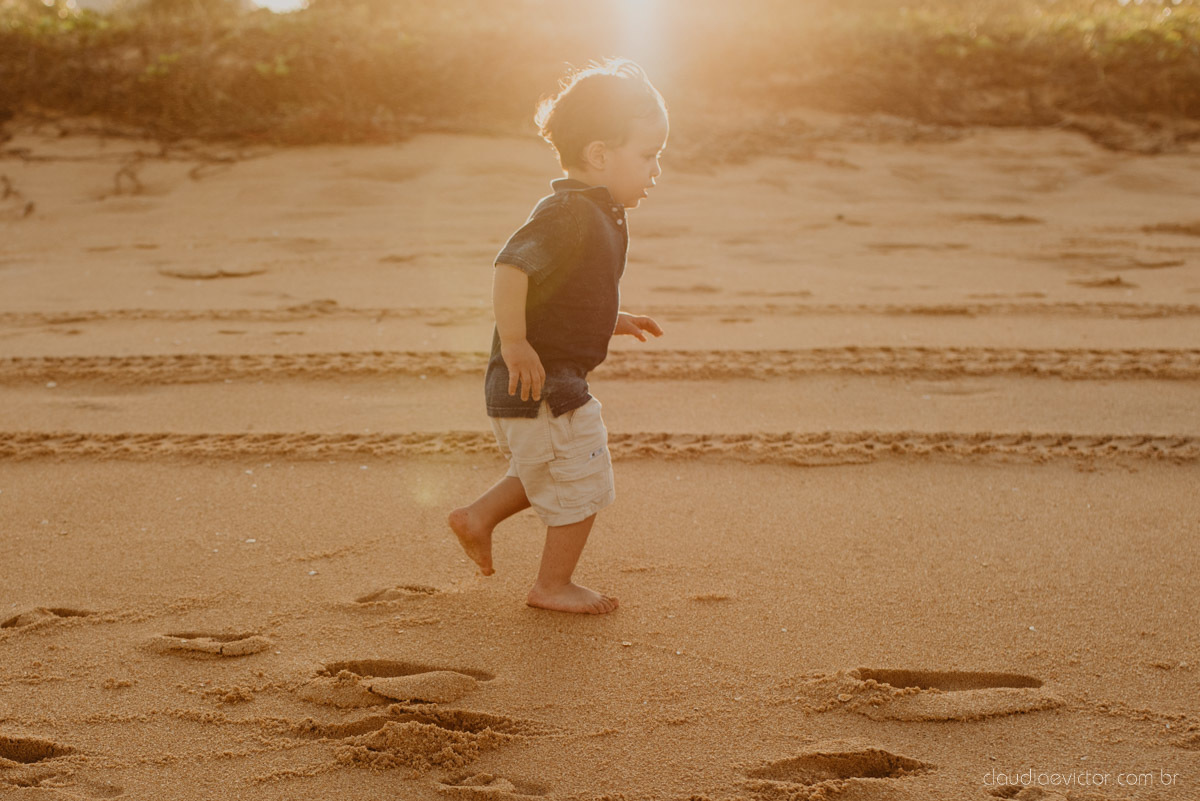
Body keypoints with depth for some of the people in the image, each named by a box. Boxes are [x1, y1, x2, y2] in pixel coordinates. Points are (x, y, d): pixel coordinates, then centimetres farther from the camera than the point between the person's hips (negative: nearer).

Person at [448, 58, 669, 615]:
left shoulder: (595, 214, 12)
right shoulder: (570, 215, -22)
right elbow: (510, 267, -33)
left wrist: (611, 321, 16)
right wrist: (514, 343, -33)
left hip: (554, 384, 10)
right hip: (542, 386, -10)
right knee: (580, 486, 5)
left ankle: (478, 517, 32)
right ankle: (553, 585, 20)